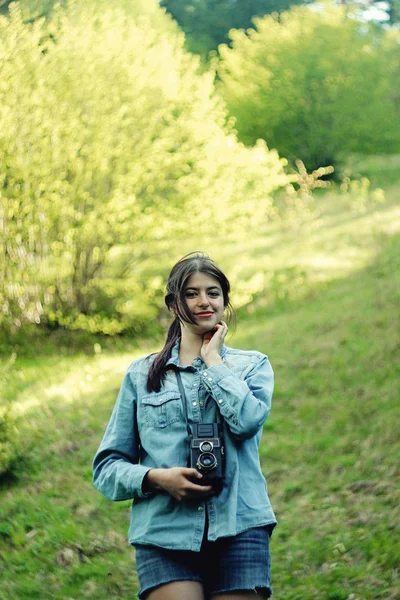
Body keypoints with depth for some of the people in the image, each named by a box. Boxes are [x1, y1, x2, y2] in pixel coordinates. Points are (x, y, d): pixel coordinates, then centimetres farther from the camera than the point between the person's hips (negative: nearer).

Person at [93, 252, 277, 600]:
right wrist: (156, 477, -8)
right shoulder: (142, 375, 14)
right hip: (165, 533, 0)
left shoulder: (252, 365, 14)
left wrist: (213, 359, 2)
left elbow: (247, 419, -9)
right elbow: (107, 466, 11)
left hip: (238, 529, 0)